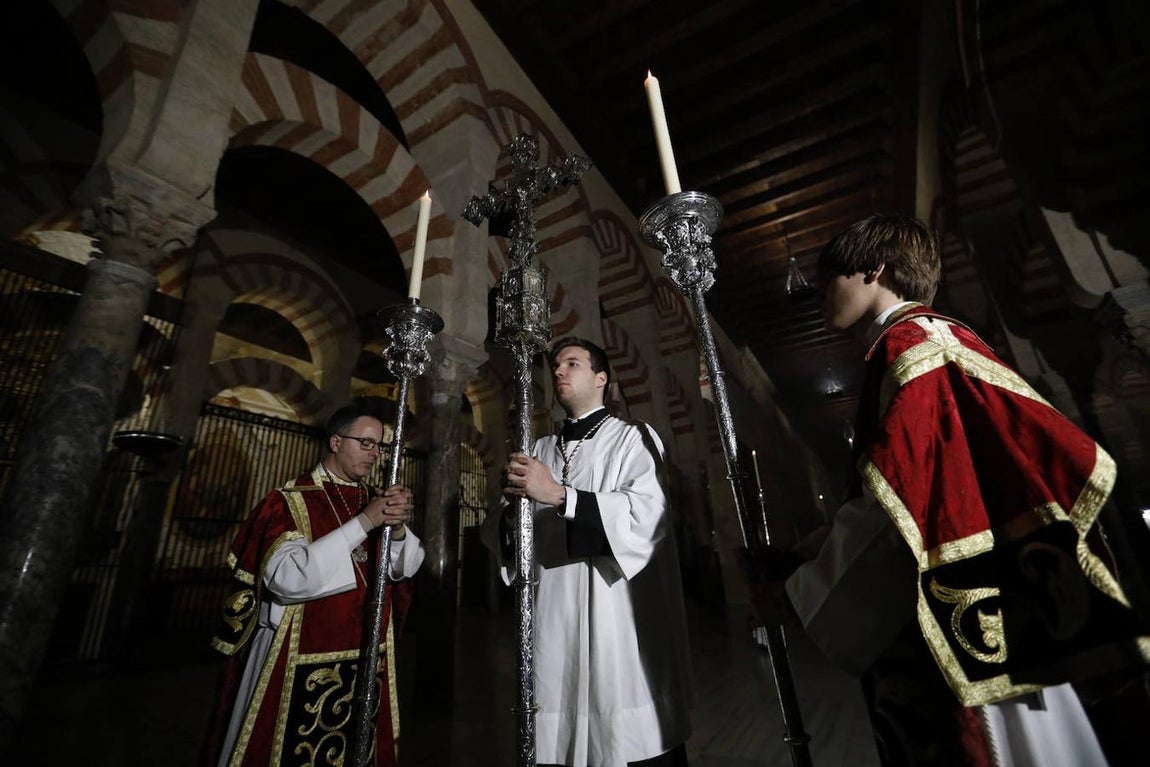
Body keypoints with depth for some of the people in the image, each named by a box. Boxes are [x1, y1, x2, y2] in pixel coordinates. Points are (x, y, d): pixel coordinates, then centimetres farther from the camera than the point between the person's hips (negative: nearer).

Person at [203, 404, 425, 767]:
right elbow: (287, 577, -25)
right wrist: (364, 522, -29)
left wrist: (397, 527, -23)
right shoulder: (290, 501, -12)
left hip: (366, 658, 5)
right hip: (300, 663, -5)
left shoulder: (375, 500, 2)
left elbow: (405, 569, -2)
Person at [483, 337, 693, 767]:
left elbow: (647, 512, -17)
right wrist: (512, 511, -12)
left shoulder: (634, 439, 1)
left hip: (621, 619, -3)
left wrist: (560, 496, -21)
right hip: (554, 619, 4)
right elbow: (501, 533, 10)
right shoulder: (542, 449, 15)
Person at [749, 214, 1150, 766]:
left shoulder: (912, 342, -13)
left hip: (949, 637, -9)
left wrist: (799, 595, -12)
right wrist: (800, 556, 13)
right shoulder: (910, 345, 14)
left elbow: (895, 504, -22)